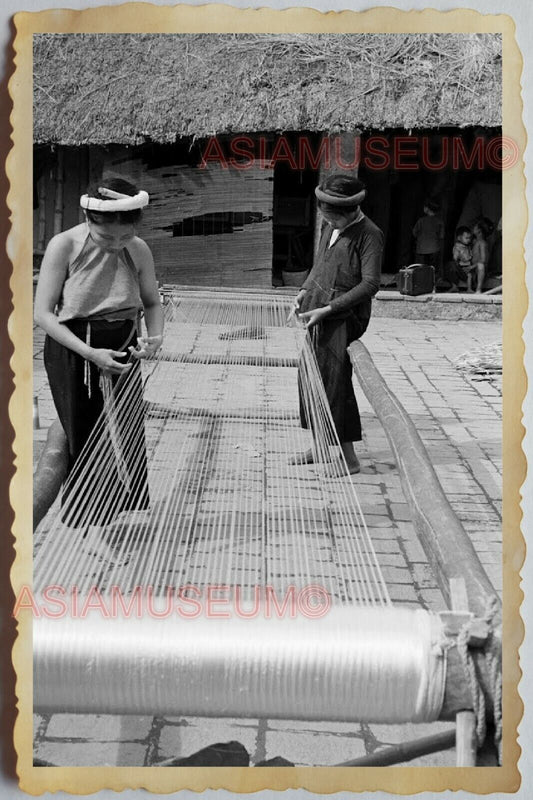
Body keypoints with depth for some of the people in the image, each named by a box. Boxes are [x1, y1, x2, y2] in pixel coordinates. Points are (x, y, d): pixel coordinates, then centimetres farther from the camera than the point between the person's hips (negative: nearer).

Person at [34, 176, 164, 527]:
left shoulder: (139, 250, -7)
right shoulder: (64, 246, -16)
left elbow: (153, 303, 7)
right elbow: (44, 313, -14)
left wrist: (155, 336, -14)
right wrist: (90, 353, -22)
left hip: (122, 349, 3)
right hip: (72, 350, -3)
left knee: (128, 430, 5)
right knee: (80, 434, 4)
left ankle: (125, 509, 24)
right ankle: (82, 516, 23)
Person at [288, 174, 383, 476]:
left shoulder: (369, 234, -12)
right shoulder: (330, 228, 12)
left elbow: (370, 285, -17)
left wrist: (327, 309, -20)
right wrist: (305, 292, 9)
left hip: (344, 318, -8)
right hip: (317, 315, 8)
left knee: (336, 382, -8)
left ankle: (349, 457, 2)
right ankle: (319, 447, 24)